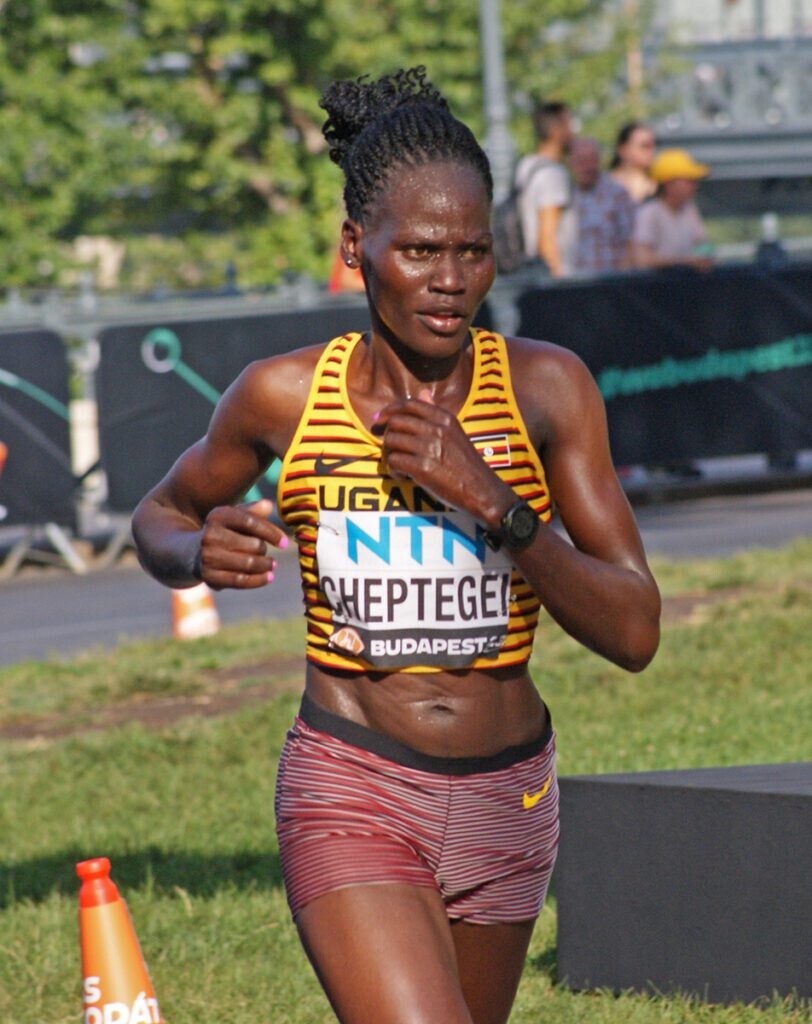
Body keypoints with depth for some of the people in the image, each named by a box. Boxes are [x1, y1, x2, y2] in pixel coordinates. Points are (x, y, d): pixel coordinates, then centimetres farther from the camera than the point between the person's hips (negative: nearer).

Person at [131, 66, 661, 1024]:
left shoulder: (545, 387, -6)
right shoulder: (285, 396, -6)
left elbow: (634, 632, -9)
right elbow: (159, 516, 14)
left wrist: (493, 502, -22)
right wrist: (199, 552, -11)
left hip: (507, 800, 3)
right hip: (352, 796, -3)